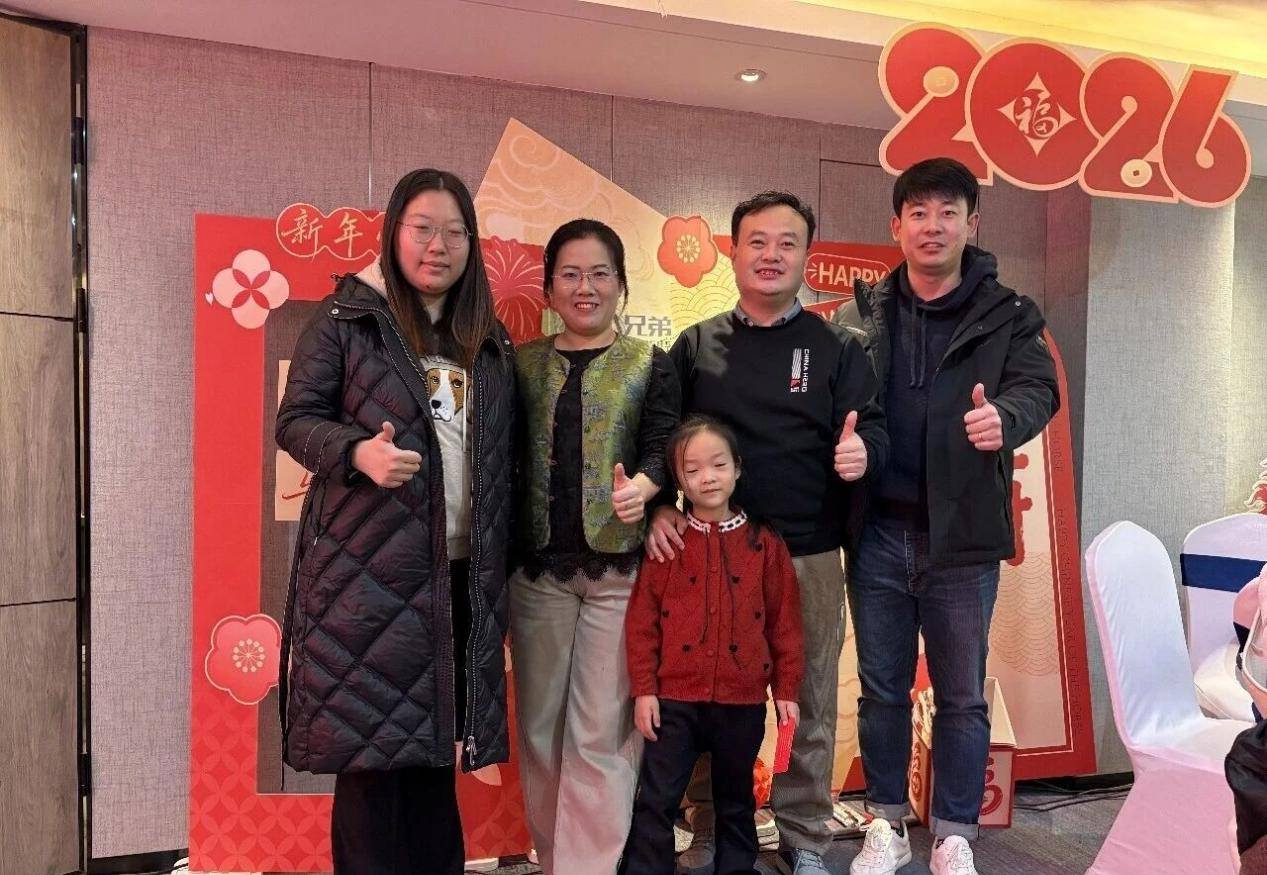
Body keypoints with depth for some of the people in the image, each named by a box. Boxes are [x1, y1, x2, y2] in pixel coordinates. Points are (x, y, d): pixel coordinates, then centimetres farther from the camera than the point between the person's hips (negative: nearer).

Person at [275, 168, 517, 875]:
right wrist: (359, 451, -23)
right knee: (372, 741, 2)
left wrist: (502, 563, 9)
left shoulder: (491, 340, 13)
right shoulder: (347, 318, 0)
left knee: (435, 739, 13)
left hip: (462, 572, 4)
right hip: (369, 566, -4)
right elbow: (297, 419, -3)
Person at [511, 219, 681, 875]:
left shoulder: (651, 366, 5)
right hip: (538, 568, 3)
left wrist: (643, 486, -26)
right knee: (540, 729, 11)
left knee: (601, 736, -1)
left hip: (621, 570, -2)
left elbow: (661, 449, -5)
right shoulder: (522, 364, 9)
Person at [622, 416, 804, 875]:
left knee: (736, 799, 18)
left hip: (742, 700, 1)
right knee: (656, 801, 3)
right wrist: (643, 688, -6)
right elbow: (642, 621, -2)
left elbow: (784, 622, 4)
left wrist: (786, 688, 3)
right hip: (674, 698, -1)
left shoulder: (764, 543, 1)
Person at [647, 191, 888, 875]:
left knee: (810, 707, 9)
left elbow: (871, 428, 0)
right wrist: (659, 508, -9)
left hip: (810, 558, 0)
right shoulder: (696, 346, 7)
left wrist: (862, 450, -23)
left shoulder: (836, 347, 5)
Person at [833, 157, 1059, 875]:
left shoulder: (1007, 316, 1)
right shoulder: (861, 314, 4)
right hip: (877, 533, 1)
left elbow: (1039, 386, -12)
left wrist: (1004, 417, -33)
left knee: (962, 698, 10)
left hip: (963, 537, -1)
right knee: (883, 688, 13)